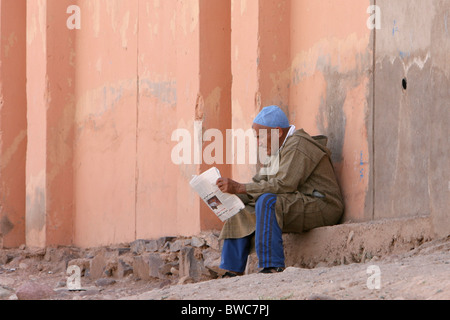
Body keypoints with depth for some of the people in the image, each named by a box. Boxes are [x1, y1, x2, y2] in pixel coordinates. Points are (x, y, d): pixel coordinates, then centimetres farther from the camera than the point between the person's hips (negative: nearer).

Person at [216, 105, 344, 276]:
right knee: (242, 212, 8)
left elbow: (282, 185, -25)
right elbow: (260, 182, 15)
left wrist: (239, 188, -23)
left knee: (267, 202, -32)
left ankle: (272, 267, -37)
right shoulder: (281, 149, 19)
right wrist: (231, 191, -2)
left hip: (320, 206, -11)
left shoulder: (297, 145, -14)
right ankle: (232, 273, 3)